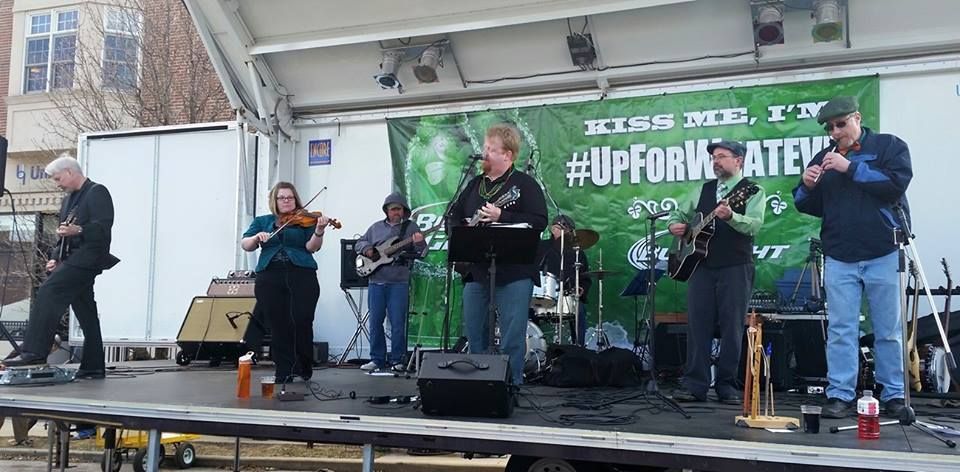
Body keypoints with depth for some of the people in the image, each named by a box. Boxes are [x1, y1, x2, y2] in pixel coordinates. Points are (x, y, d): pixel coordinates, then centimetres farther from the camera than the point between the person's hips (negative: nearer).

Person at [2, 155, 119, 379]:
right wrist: (56, 258, 14)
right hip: (73, 260, 10)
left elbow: (103, 226, -16)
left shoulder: (97, 192, -4)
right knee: (86, 313, 8)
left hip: (87, 257, -10)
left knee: (48, 292, -21)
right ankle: (93, 367, 11)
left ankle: (34, 352, -23)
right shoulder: (68, 200, 25)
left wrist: (78, 230, -32)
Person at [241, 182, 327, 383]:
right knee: (278, 325, 0)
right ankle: (283, 371, 8)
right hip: (269, 277, 2)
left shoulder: (305, 220, 10)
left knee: (302, 321, -11)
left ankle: (304, 367, 6)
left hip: (301, 276, -2)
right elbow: (245, 245, 10)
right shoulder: (262, 221, 19)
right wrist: (257, 237, -10)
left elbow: (312, 247, -2)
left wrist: (319, 231, -21)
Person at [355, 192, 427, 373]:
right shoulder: (376, 227, 15)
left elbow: (422, 254, -1)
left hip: (399, 283, -3)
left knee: (397, 323, -3)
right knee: (375, 322, 7)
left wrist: (419, 244, -23)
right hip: (376, 281, 4)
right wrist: (367, 249, 0)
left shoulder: (411, 228, 5)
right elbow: (359, 243, 22)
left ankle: (397, 360, 6)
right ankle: (377, 359, 16)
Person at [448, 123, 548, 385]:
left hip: (513, 274, -6)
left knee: (512, 339, -5)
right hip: (476, 272, 7)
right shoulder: (474, 185, 17)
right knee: (475, 336, 12)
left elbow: (539, 221, -14)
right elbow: (454, 215, 24)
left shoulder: (524, 184, -3)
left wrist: (501, 217, -23)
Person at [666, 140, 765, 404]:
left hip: (736, 267, -4)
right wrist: (674, 225, 2)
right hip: (701, 264, 4)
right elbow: (679, 213, 24)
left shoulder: (752, 191, 1)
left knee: (732, 327, -1)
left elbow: (754, 225, -15)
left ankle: (727, 385, 9)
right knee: (697, 323, 0)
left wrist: (730, 216, -33)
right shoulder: (704, 190, 17)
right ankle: (694, 384, 4)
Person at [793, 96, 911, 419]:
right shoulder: (823, 158, 14)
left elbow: (897, 183, -14)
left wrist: (851, 167, -18)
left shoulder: (888, 146, 3)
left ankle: (894, 395, 15)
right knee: (841, 330, 0)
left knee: (889, 330, 5)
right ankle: (840, 395, 3)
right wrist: (806, 186, -7)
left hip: (883, 255, -3)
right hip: (839, 259, 3)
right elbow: (808, 206, 14)